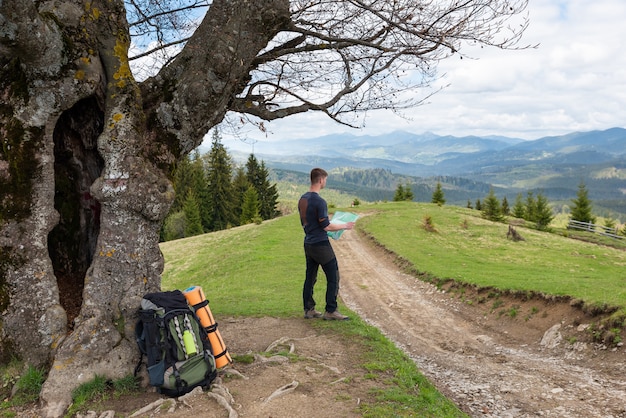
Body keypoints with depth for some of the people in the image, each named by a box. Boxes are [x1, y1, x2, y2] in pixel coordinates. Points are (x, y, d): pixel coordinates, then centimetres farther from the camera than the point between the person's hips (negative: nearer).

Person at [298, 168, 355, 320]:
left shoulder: (302, 199, 7)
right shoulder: (319, 201, -19)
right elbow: (326, 226, -18)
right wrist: (345, 226, -5)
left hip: (308, 244, 8)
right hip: (321, 245, -8)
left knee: (310, 277, 13)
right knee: (333, 277, 2)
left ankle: (309, 309, 19)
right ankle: (330, 311, 5)